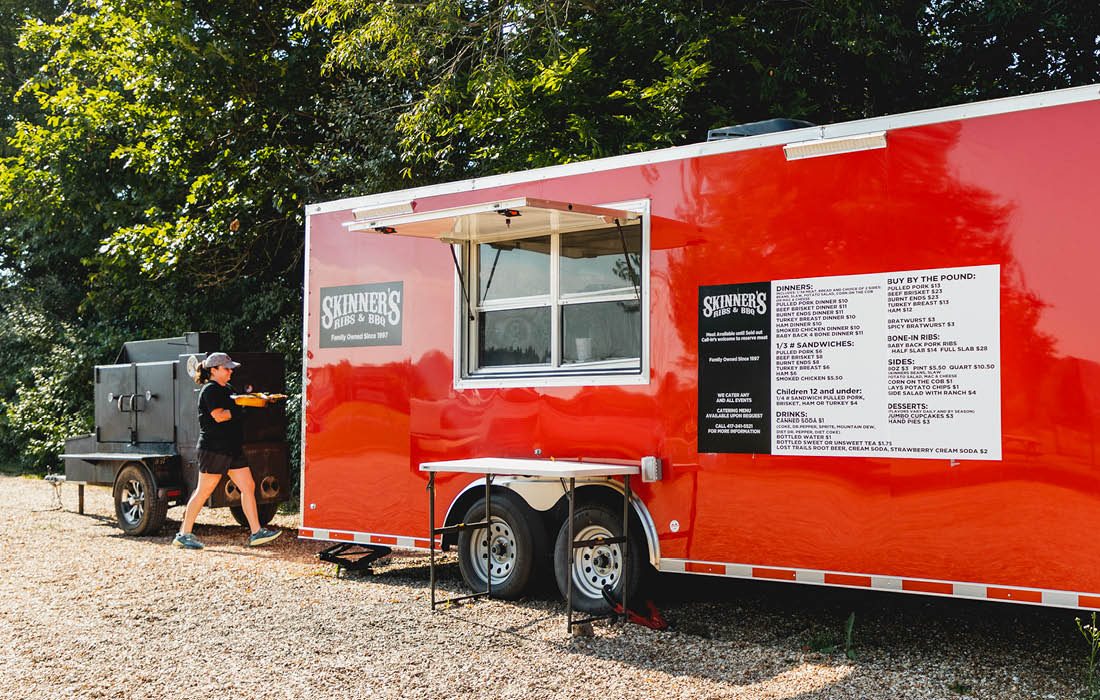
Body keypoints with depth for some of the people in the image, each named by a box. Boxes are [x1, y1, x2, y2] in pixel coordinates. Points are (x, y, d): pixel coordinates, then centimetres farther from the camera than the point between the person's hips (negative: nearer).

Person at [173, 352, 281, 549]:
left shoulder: (227, 388, 18)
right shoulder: (209, 390, -9)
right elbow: (218, 416, -20)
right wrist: (237, 411, -9)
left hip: (232, 448, 9)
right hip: (213, 449, -9)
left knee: (248, 487, 3)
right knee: (203, 491, -2)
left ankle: (256, 533, 4)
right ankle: (184, 534, 8)